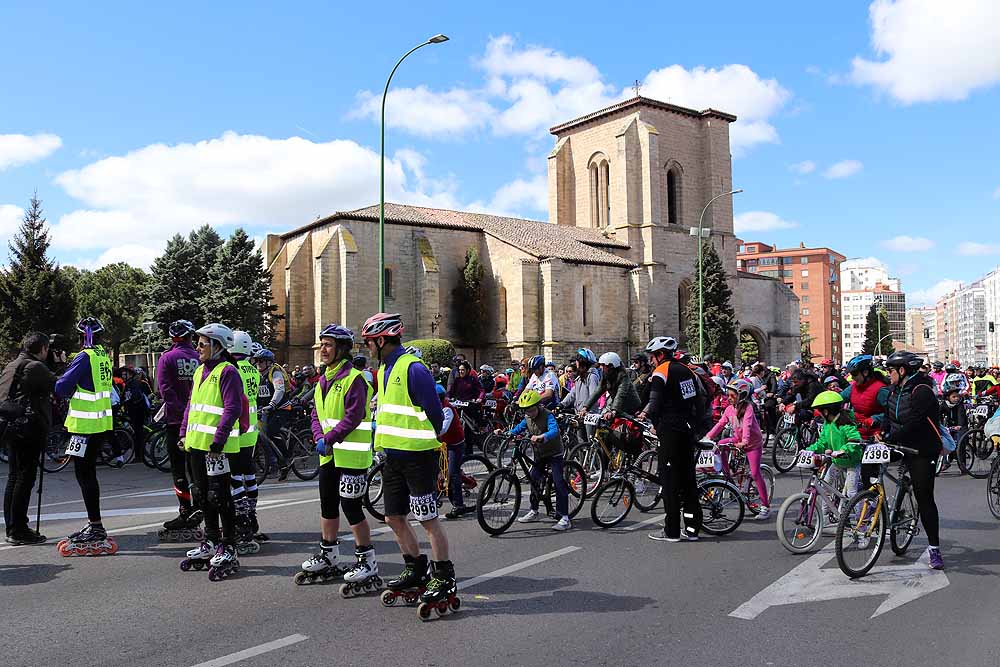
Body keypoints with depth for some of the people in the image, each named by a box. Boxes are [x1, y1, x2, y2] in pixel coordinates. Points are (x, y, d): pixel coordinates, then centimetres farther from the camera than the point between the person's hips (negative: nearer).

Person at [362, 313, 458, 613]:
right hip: (393, 456, 9)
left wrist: (428, 445, -5)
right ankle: (416, 569, 30)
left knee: (428, 519, -3)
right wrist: (384, 443, 18)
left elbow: (434, 413, -16)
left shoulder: (413, 369, -17)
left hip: (417, 456, -9)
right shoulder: (384, 369, 13)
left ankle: (445, 578, 8)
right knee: (394, 517, 14)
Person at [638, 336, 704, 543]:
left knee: (670, 480, -2)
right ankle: (692, 528, 15)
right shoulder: (687, 370, 14)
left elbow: (655, 405, -15)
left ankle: (672, 531, 3)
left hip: (670, 431, -8)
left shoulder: (661, 372, -10)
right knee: (688, 478, 12)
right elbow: (695, 400, 18)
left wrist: (645, 414, 3)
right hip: (688, 430, 8)